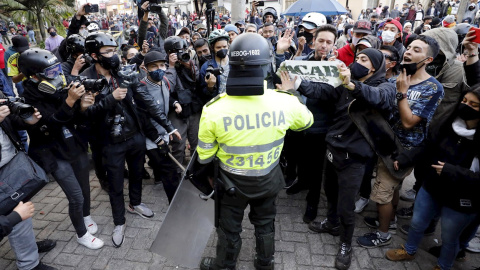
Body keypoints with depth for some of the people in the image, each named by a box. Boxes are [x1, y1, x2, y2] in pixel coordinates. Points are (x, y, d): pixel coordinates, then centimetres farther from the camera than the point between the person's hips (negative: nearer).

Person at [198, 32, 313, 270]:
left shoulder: (213, 109, -27)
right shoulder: (284, 102, -23)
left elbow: (204, 156, -13)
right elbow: (307, 121, 2)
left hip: (231, 181, -1)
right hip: (268, 179, 2)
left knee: (229, 228, 23)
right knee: (264, 224, 27)